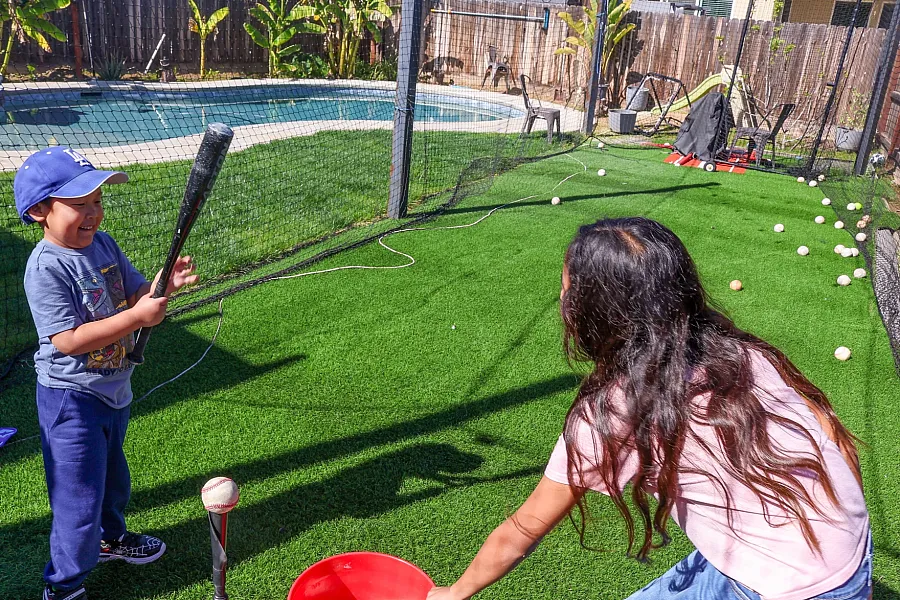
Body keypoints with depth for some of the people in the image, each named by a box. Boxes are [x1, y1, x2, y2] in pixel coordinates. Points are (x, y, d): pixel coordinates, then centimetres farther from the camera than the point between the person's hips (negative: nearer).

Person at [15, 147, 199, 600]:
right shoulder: (46, 268, -24)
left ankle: (110, 537, 53)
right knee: (79, 495, 4)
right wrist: (138, 316, -32)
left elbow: (134, 294, 5)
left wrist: (164, 285, -17)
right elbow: (68, 341, -29)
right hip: (72, 398, -8)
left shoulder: (103, 244, -1)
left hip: (114, 388, 8)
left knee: (112, 475, 28)